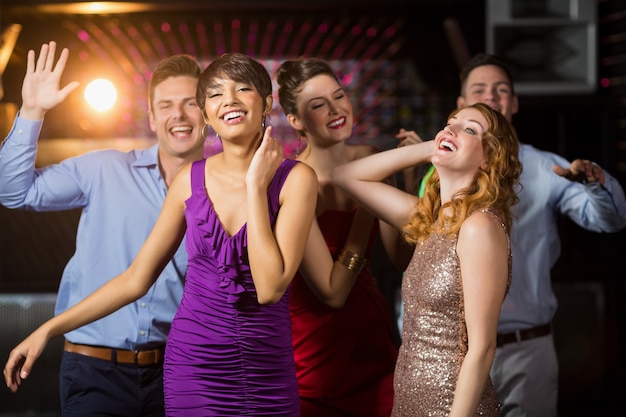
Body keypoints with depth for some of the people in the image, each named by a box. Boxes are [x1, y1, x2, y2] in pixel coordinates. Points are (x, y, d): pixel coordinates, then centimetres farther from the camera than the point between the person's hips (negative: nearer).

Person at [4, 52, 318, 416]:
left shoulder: (295, 178, -7)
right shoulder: (191, 179, 2)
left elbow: (270, 288, -17)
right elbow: (137, 278, 7)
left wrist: (255, 186, -14)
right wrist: (48, 330, 4)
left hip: (268, 371, -2)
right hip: (196, 366, 2)